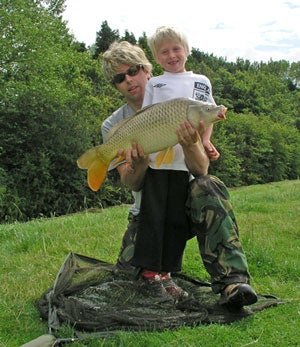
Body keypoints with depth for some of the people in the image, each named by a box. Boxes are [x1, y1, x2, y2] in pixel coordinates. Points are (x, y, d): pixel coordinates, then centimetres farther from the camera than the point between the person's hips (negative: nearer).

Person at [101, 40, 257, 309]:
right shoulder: (113, 126, 1)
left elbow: (201, 170, -10)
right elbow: (132, 184, -9)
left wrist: (189, 145, -32)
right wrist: (139, 165, -32)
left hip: (186, 203, 0)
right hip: (147, 213, 1)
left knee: (207, 187, -36)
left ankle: (232, 281, -39)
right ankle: (156, 273, 10)